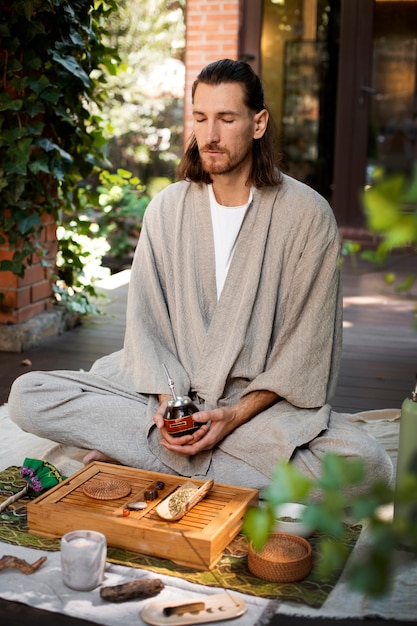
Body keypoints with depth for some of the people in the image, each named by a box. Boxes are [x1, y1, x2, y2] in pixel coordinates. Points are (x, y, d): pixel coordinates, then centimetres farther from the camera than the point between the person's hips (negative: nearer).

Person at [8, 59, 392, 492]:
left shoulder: (307, 214, -4)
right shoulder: (167, 208, 5)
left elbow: (307, 347, -6)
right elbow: (146, 322, 2)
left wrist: (235, 415, -17)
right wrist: (167, 400, -15)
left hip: (263, 402, -1)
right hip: (170, 392, 2)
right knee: (27, 396, -16)